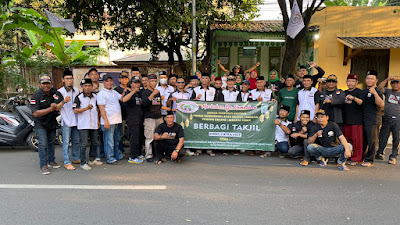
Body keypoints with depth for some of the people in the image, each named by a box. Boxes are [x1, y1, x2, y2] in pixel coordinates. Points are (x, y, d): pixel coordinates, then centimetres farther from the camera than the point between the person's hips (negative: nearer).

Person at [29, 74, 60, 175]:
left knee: (51, 142, 17)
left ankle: (51, 160, 32)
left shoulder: (55, 92, -3)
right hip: (40, 124, -5)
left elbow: (59, 104, 17)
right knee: (43, 144, -8)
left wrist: (56, 107, -2)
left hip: (52, 122, 6)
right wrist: (50, 109, -30)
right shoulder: (36, 96, -19)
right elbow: (35, 113, -25)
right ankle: (43, 165, 2)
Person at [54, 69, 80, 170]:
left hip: (76, 120, 6)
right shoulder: (60, 92, -7)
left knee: (76, 141, 14)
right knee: (66, 142, -3)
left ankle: (76, 158, 27)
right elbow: (57, 108, -11)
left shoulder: (77, 90, 12)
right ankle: (67, 163, 3)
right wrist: (64, 101, -26)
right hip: (66, 121, -6)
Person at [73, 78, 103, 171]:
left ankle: (97, 158, 30)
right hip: (83, 125, -5)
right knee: (84, 144, -4)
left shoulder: (95, 96, 10)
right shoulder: (79, 97, -5)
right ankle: (83, 163, 5)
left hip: (94, 124, 5)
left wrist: (98, 120, 14)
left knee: (95, 143, 15)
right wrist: (86, 108, -23)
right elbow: (75, 111, -11)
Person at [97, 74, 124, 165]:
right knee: (109, 141, -1)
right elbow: (101, 108, -13)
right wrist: (106, 121, -20)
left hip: (117, 121, 8)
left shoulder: (114, 92, 17)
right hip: (109, 122, -8)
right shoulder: (101, 94, -7)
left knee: (116, 140, 19)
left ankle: (118, 155, 31)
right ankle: (110, 159, 7)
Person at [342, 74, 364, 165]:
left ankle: (356, 159, 3)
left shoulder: (359, 92, -1)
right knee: (346, 139, 9)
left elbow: (360, 102, -19)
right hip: (345, 120, 6)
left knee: (356, 139, -4)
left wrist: (353, 98, -36)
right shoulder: (344, 93, 17)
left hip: (356, 120, -5)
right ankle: (347, 157, 18)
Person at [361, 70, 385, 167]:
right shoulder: (364, 91, 16)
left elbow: (381, 105, -23)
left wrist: (374, 93, -30)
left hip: (373, 120, -7)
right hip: (363, 119, 7)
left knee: (372, 141, -1)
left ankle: (369, 160, 7)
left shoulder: (377, 91, -8)